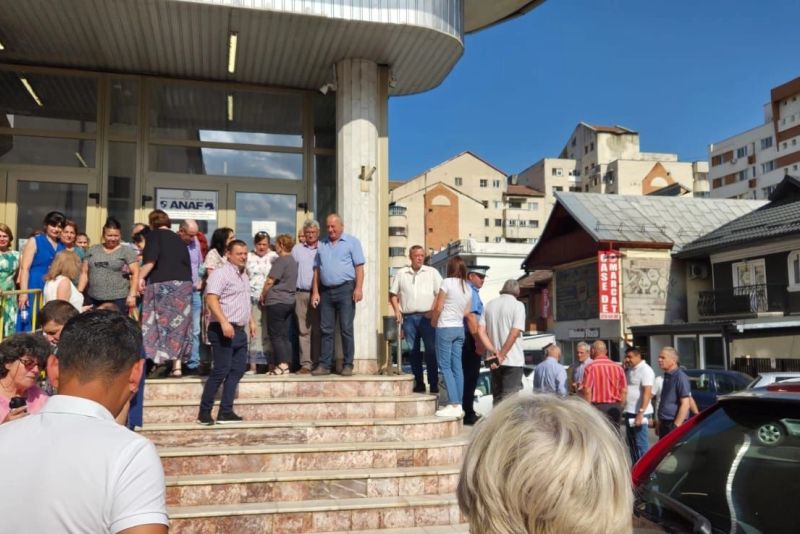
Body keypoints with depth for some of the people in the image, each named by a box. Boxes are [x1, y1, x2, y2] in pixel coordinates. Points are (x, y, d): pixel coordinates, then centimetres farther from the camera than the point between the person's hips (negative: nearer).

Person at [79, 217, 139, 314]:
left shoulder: (127, 251, 0)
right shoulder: (92, 250, 13)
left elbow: (135, 273, -5)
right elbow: (84, 273, 14)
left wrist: (132, 295, -13)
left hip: (118, 299, -4)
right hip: (94, 299, 4)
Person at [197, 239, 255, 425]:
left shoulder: (243, 275, 18)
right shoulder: (221, 273, -10)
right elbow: (211, 299, -21)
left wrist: (251, 321, 22)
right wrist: (224, 322, -29)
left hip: (240, 330, 9)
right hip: (223, 330, -9)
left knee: (237, 370, 6)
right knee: (221, 371, -8)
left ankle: (225, 412, 11)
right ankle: (204, 412, 2)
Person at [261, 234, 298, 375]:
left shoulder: (281, 260, -13)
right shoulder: (293, 261, 12)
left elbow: (270, 281, -14)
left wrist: (262, 295, 2)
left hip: (276, 302, -8)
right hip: (289, 301, 8)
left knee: (276, 335, -2)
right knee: (285, 336, 8)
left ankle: (282, 365, -6)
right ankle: (286, 365, 7)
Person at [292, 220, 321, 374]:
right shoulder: (297, 249, 14)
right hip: (301, 293, 2)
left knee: (317, 330, 0)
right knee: (303, 330, 0)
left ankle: (318, 363, 6)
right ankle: (306, 364, 3)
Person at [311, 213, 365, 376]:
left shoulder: (352, 242, 4)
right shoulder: (321, 245, 16)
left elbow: (359, 267, -3)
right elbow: (317, 270, 16)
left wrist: (358, 288, -13)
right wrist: (315, 292, 7)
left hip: (345, 289, -4)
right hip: (326, 291, 4)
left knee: (346, 329, -3)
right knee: (326, 330, 5)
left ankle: (348, 365, 2)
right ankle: (324, 364, 9)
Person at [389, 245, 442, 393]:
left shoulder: (432, 272, 7)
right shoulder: (401, 273, 11)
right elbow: (393, 294, 14)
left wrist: (433, 310, -8)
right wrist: (397, 310, 2)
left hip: (426, 317, -2)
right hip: (408, 317, 2)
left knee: (431, 350, -4)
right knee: (413, 352, 5)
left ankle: (434, 384, 1)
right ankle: (419, 384, 13)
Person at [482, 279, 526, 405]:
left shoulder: (489, 304, 8)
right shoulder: (518, 305, -6)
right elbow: (515, 333, -15)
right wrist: (502, 355, -15)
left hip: (494, 360, 5)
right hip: (513, 360, -5)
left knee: (497, 396, 15)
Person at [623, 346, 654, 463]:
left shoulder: (645, 370, -12)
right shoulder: (629, 370, 15)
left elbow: (647, 392, -20)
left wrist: (641, 412, -26)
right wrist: (624, 369, 6)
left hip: (640, 413, -9)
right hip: (629, 412, 9)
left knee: (642, 445, -5)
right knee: (632, 444, 15)